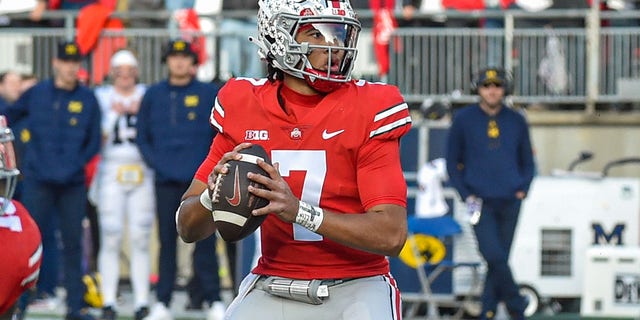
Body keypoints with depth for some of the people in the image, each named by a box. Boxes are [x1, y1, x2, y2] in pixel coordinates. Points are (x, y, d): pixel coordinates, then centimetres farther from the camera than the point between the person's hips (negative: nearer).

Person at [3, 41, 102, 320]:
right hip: (38, 181, -1)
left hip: (73, 183, 1)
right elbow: (8, 117, 14)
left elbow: (94, 142, 6)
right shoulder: (36, 94, 4)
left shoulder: (88, 99, 5)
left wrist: (74, 165, -6)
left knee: (73, 242, 4)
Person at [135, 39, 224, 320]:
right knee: (167, 241, 4)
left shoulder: (209, 94, 4)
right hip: (166, 180, 2)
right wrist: (154, 162, 0)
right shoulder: (153, 95, 11)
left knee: (205, 240, -5)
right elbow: (142, 136, 13)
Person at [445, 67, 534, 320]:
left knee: (500, 259, 2)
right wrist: (465, 194, -2)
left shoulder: (516, 121, 10)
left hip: (510, 202, 3)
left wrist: (523, 189, 3)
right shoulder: (463, 119, 4)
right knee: (494, 257, -15)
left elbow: (527, 162, 20)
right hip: (480, 202, -3)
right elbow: (452, 162, 9)